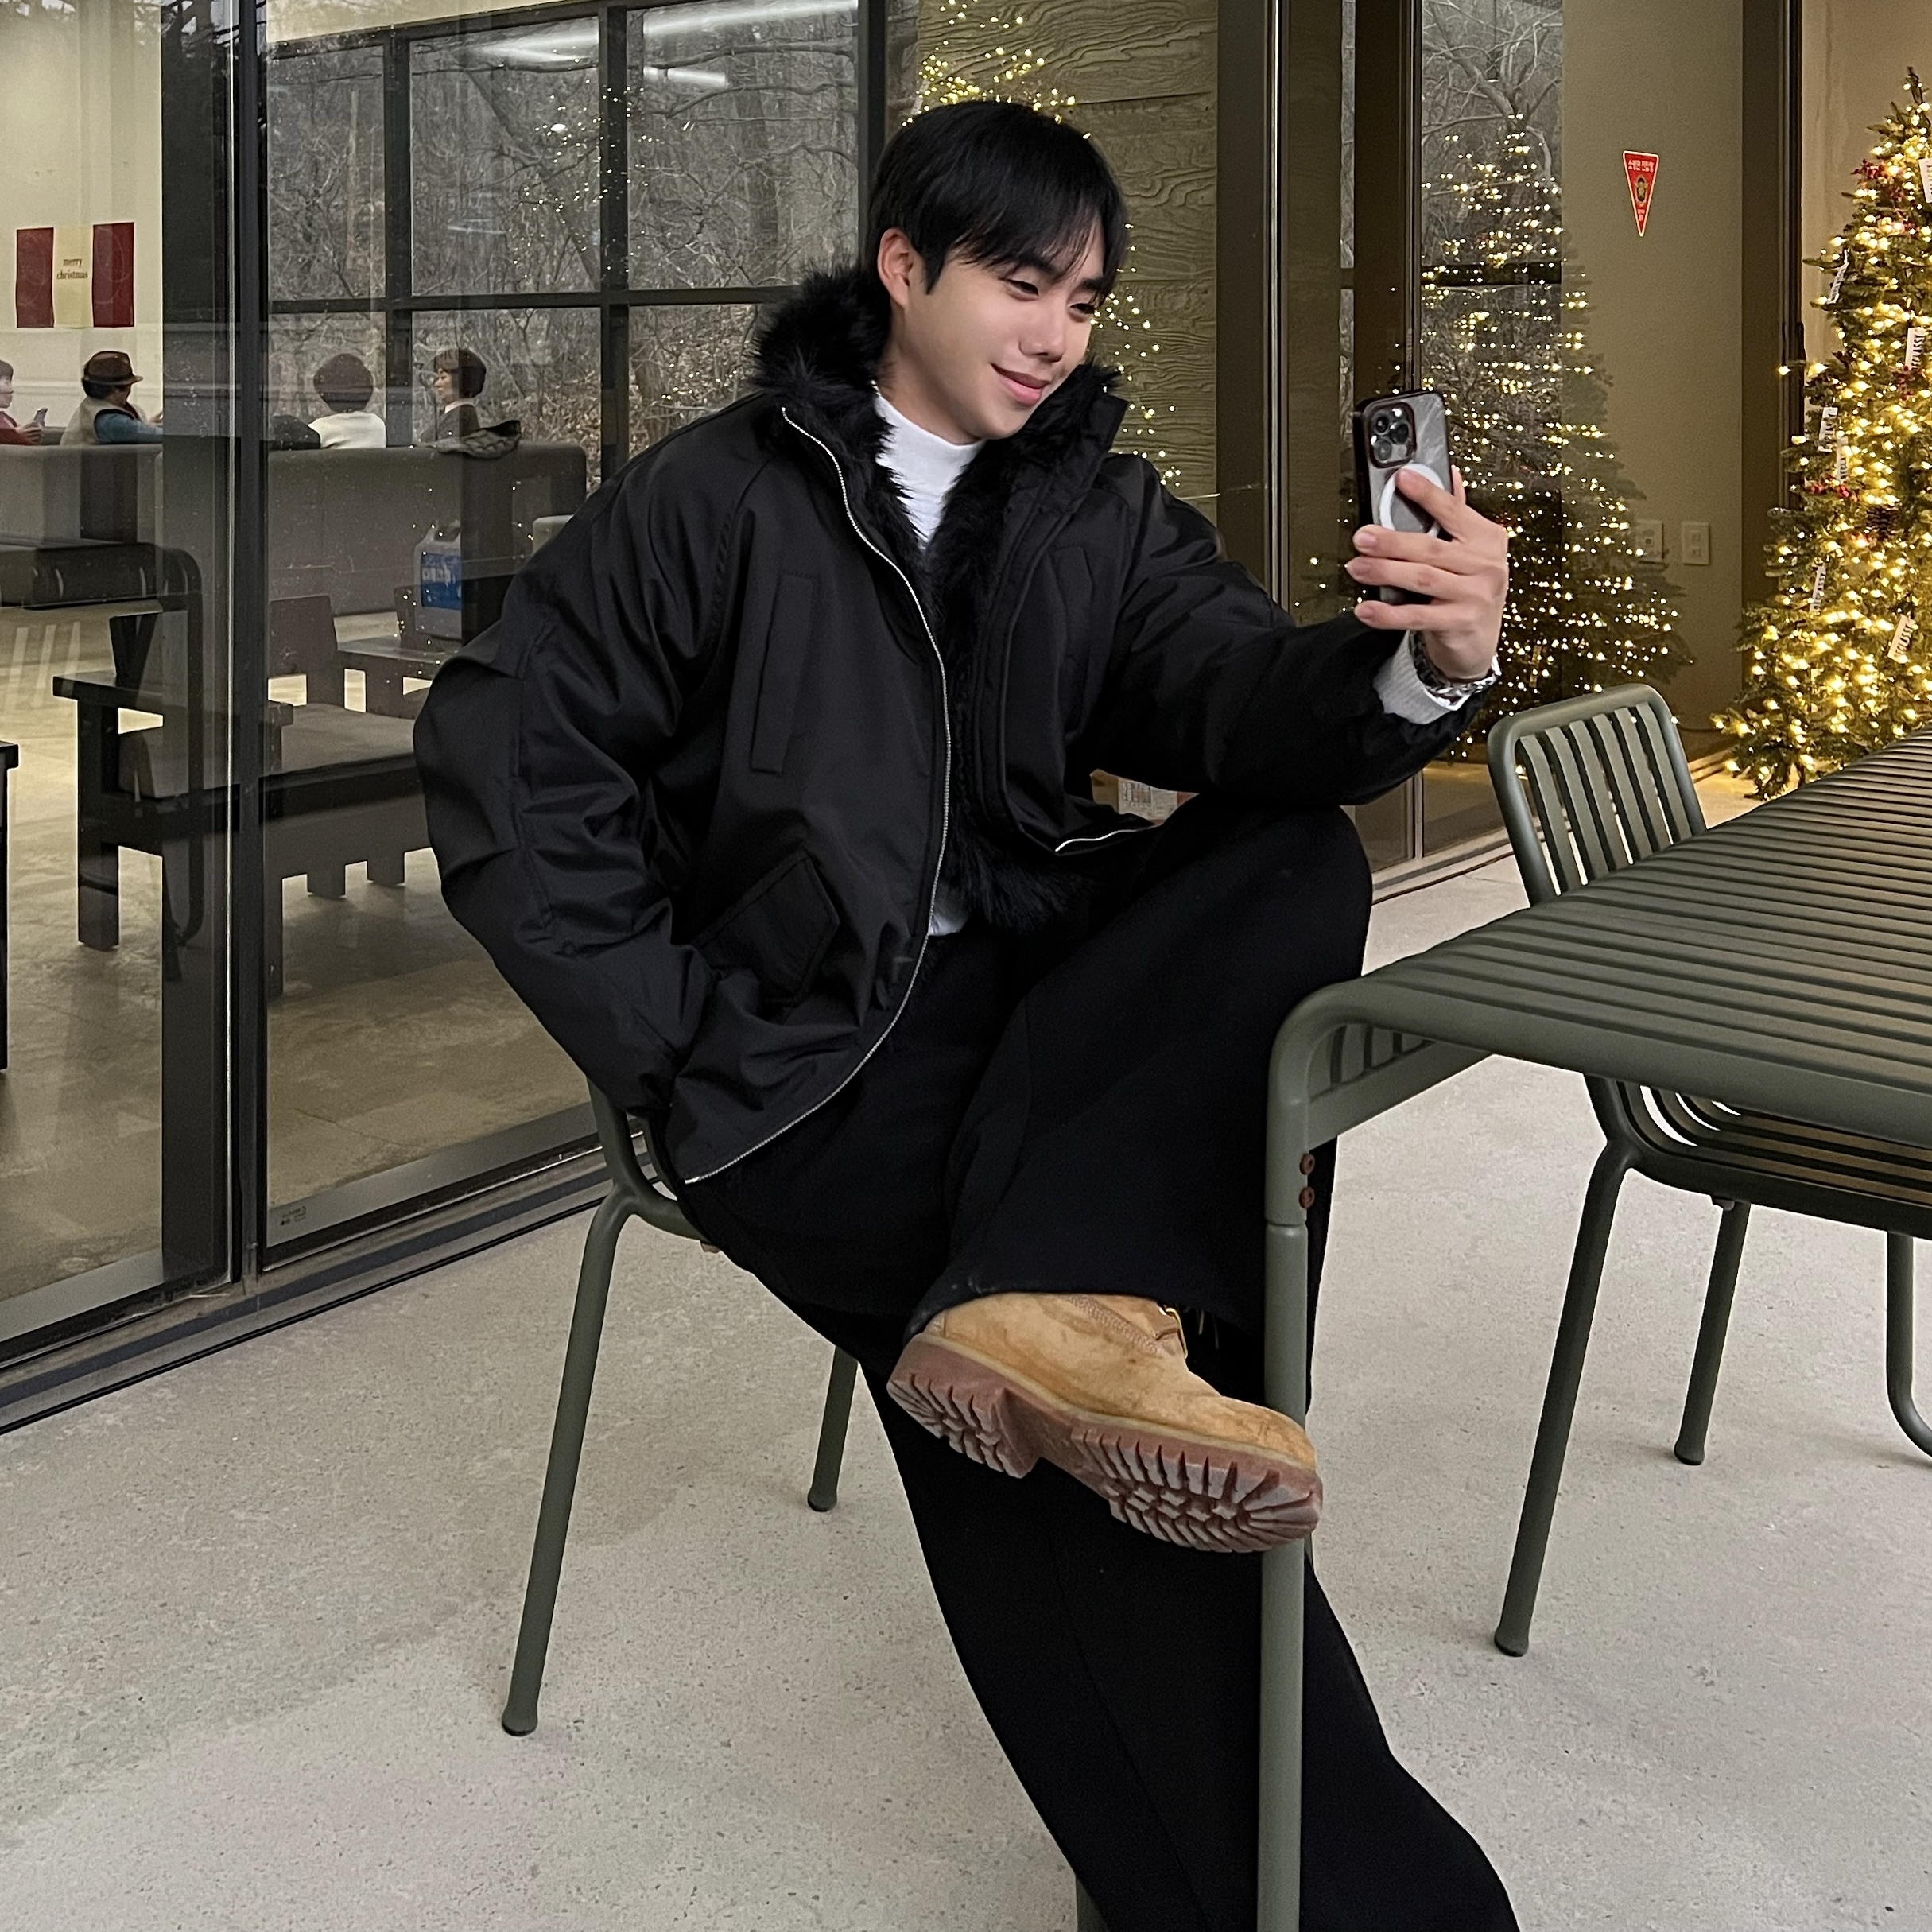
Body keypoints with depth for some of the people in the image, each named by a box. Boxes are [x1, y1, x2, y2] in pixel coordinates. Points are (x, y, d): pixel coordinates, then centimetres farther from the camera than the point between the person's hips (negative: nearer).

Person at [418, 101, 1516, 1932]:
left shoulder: (1104, 516, 12)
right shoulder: (718, 497, 1)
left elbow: (1248, 715, -6)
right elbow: (499, 747, -3)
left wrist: (1421, 664, -30)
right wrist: (673, 1034, -10)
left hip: (1041, 987, 5)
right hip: (812, 1056, -5)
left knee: (1299, 864, -21)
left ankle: (1055, 1301, -37)